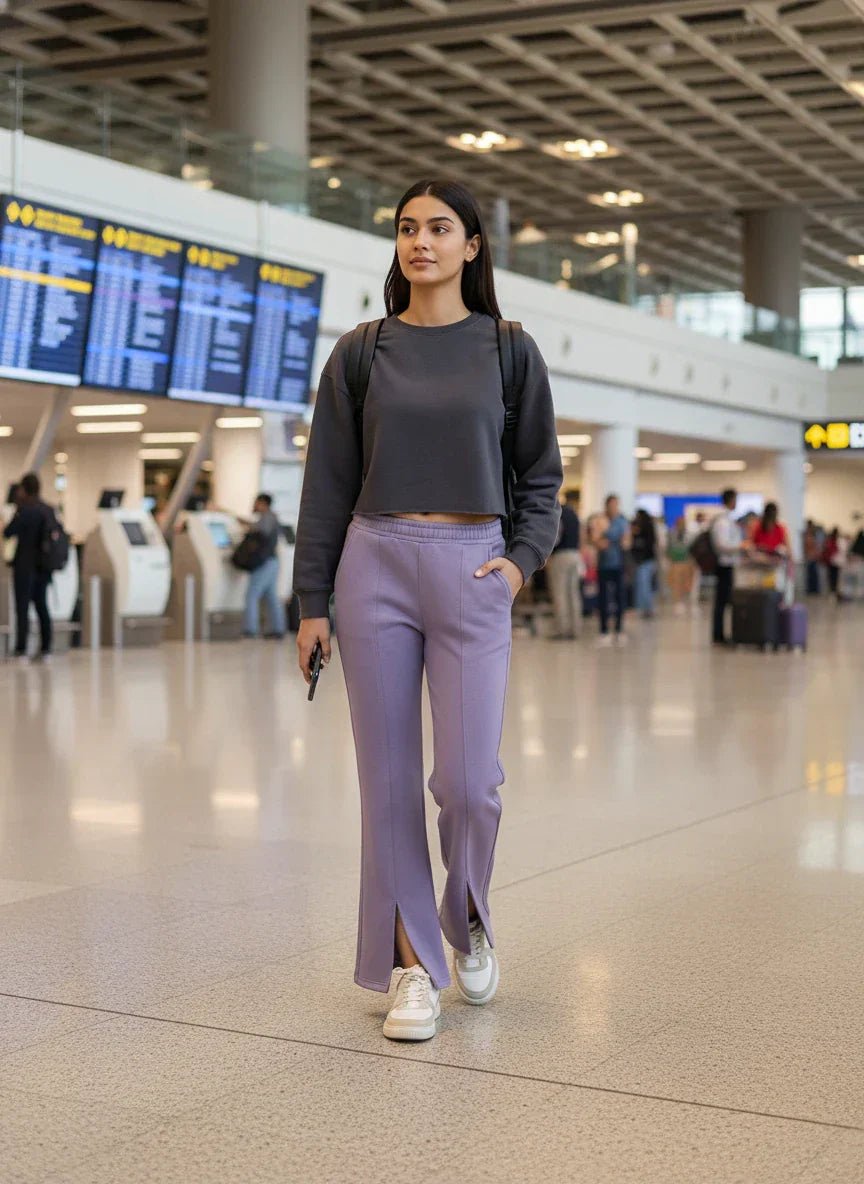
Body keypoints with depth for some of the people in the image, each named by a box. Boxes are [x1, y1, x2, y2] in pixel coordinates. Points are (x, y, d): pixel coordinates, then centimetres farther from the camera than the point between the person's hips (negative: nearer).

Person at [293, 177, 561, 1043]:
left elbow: (539, 477, 12)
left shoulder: (508, 351, 7)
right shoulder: (360, 354, 7)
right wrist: (311, 602, 5)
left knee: (468, 779, -8)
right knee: (390, 778, 1)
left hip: (471, 572, -1)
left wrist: (523, 558, -4)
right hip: (375, 565, 1)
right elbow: (327, 484, 8)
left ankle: (468, 918, 23)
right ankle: (413, 966, 13)